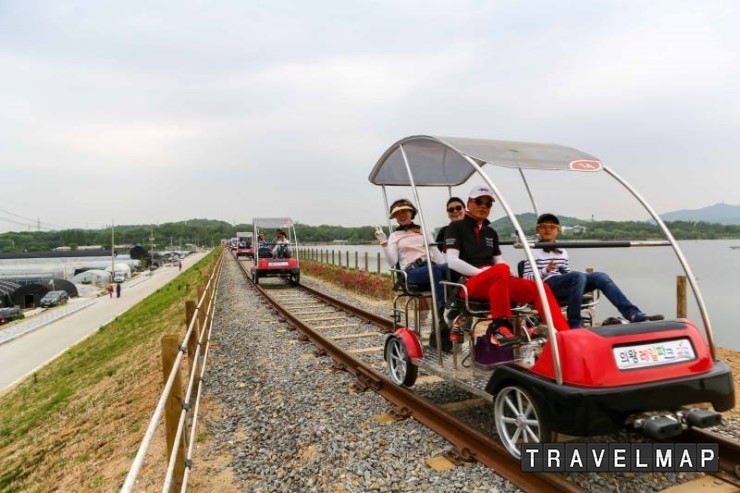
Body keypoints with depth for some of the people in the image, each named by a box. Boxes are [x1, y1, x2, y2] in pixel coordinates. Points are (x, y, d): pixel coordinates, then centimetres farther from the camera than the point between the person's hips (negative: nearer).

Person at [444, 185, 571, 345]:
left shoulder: (491, 233, 24)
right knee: (501, 270, -39)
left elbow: (499, 261, 19)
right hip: (470, 283, -7)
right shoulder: (456, 227, 4)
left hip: (498, 282, 7)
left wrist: (509, 276, -5)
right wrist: (483, 272, -18)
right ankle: (499, 326, -32)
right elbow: (452, 261, -10)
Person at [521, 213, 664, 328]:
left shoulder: (562, 252, 25)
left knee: (600, 276, -17)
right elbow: (526, 277, -5)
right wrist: (545, 271, -20)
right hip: (548, 284, -6)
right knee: (578, 275, -34)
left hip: (566, 285, 6)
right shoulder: (533, 251, 5)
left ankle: (633, 314, -27)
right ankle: (574, 324, -31)